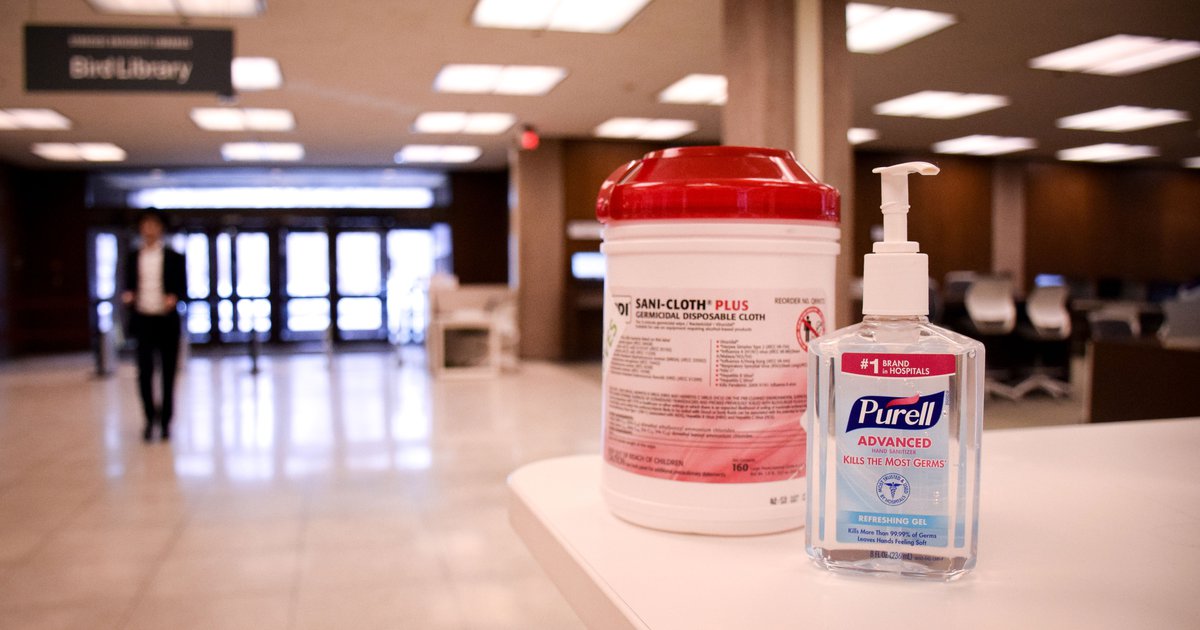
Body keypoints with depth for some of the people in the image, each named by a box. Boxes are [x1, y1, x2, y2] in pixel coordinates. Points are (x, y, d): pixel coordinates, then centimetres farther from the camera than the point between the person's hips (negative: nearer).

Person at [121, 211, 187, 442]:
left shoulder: (174, 257, 3)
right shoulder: (133, 257, 9)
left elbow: (183, 288, 2)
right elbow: (129, 287, 13)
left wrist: (174, 297, -18)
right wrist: (127, 296, -9)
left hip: (167, 321, -1)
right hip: (143, 321, 1)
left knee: (168, 375, 4)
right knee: (144, 373, -6)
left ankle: (165, 422, 16)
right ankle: (150, 417, 17)